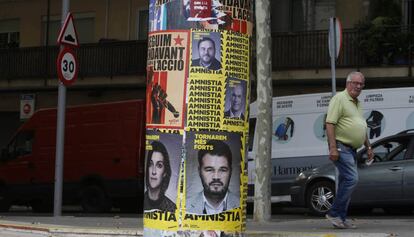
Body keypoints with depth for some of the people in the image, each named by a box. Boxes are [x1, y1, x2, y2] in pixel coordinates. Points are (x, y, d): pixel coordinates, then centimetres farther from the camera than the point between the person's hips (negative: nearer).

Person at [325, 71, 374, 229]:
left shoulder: (357, 103, 20)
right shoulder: (340, 99, -9)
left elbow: (362, 127, 30)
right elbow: (330, 123, -17)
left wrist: (368, 147, 24)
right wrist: (333, 147, -24)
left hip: (352, 149, 9)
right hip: (341, 147, -9)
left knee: (346, 183, 8)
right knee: (351, 179, -18)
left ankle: (341, 218, 11)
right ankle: (334, 213, -12)